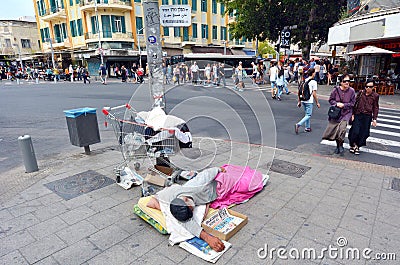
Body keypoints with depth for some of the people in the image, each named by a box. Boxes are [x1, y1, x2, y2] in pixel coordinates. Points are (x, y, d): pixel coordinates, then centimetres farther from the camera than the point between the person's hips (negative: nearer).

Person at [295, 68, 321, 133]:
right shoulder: (313, 82, -10)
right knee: (308, 115, -1)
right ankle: (298, 124, -18)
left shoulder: (304, 81, 8)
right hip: (309, 101, -7)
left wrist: (299, 101, 16)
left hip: (303, 100, 7)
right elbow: (314, 94, -12)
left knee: (306, 114, 18)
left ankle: (307, 128, 25)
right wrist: (317, 103, -3)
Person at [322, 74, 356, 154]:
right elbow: (331, 100, 3)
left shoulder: (351, 91, -5)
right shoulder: (336, 89, -5)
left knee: (342, 128, -17)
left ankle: (340, 145, 6)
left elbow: (352, 103, -1)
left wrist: (343, 105, -14)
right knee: (333, 128, 7)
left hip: (346, 112, -2)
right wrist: (337, 104, -13)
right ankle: (338, 145, 30)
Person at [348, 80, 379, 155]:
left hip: (367, 116, 1)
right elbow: (355, 103, 4)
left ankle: (357, 146, 20)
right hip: (358, 115, -1)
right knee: (355, 131, -4)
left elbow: (376, 108, 5)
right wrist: (353, 114, 1)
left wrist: (374, 119, 2)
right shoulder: (361, 92, 0)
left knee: (363, 133, 4)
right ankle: (352, 145, 17)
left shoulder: (375, 96, 1)